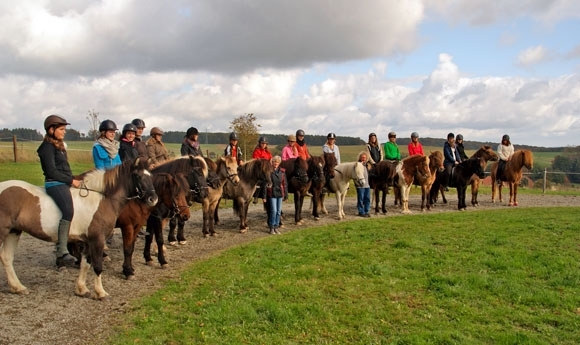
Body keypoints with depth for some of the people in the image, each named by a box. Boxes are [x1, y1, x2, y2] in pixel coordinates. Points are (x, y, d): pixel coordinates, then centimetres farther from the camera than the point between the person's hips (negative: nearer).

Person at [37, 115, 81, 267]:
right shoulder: (48, 147, -8)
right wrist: (71, 181, -12)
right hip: (55, 184, -10)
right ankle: (62, 252, -32)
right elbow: (52, 171, -15)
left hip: (64, 184, 10)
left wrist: (72, 180, 10)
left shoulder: (59, 145, 19)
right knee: (68, 210, -29)